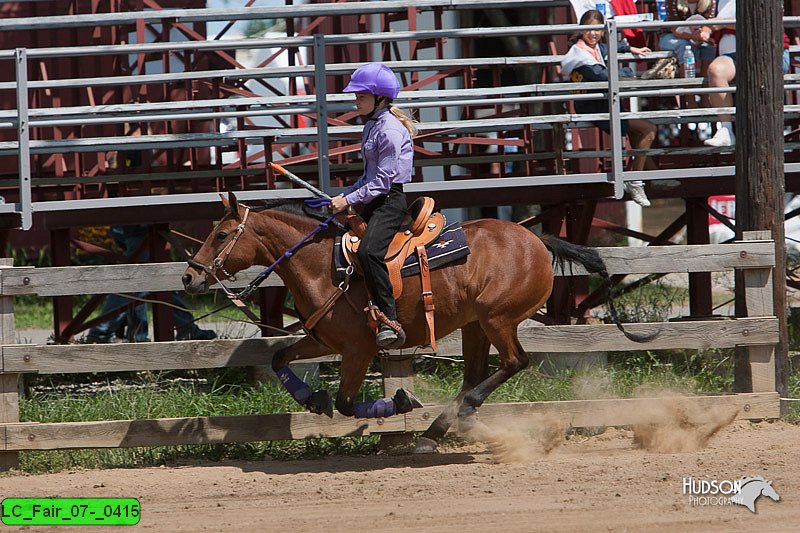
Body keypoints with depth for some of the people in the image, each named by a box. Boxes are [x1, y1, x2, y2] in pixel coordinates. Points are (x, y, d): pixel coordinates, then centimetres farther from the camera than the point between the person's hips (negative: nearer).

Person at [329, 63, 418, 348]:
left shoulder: (390, 130, -15)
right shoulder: (372, 126, 16)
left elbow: (382, 181, -18)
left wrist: (348, 200, -18)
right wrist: (342, 197, 15)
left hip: (392, 199, -11)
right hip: (375, 200, 11)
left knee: (369, 251, -32)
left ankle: (390, 322, -36)